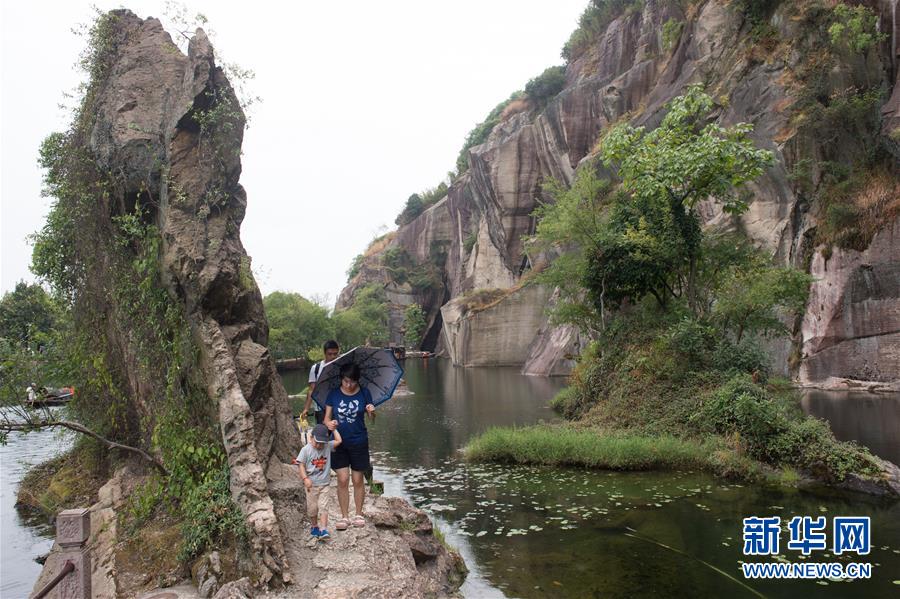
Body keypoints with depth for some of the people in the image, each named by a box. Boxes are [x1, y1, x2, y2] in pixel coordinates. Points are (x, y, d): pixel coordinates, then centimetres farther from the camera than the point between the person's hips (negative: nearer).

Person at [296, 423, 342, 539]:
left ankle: (323, 530, -10)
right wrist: (305, 478, -18)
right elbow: (301, 465, -8)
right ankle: (314, 527, 30)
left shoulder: (328, 446, 0)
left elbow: (339, 441, -5)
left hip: (324, 484, 1)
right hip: (311, 484, -1)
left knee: (323, 507, -8)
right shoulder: (306, 449, -9)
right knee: (312, 508, 10)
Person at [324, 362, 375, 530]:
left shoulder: (364, 393, -2)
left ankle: (359, 514, 22)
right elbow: (327, 417, 1)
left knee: (358, 480, 8)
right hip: (339, 442, 0)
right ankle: (344, 516, 10)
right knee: (342, 479, -1)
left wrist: (372, 412, -27)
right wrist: (329, 424, -21)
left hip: (359, 442, 0)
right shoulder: (334, 394, -2)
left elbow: (371, 417, -4)